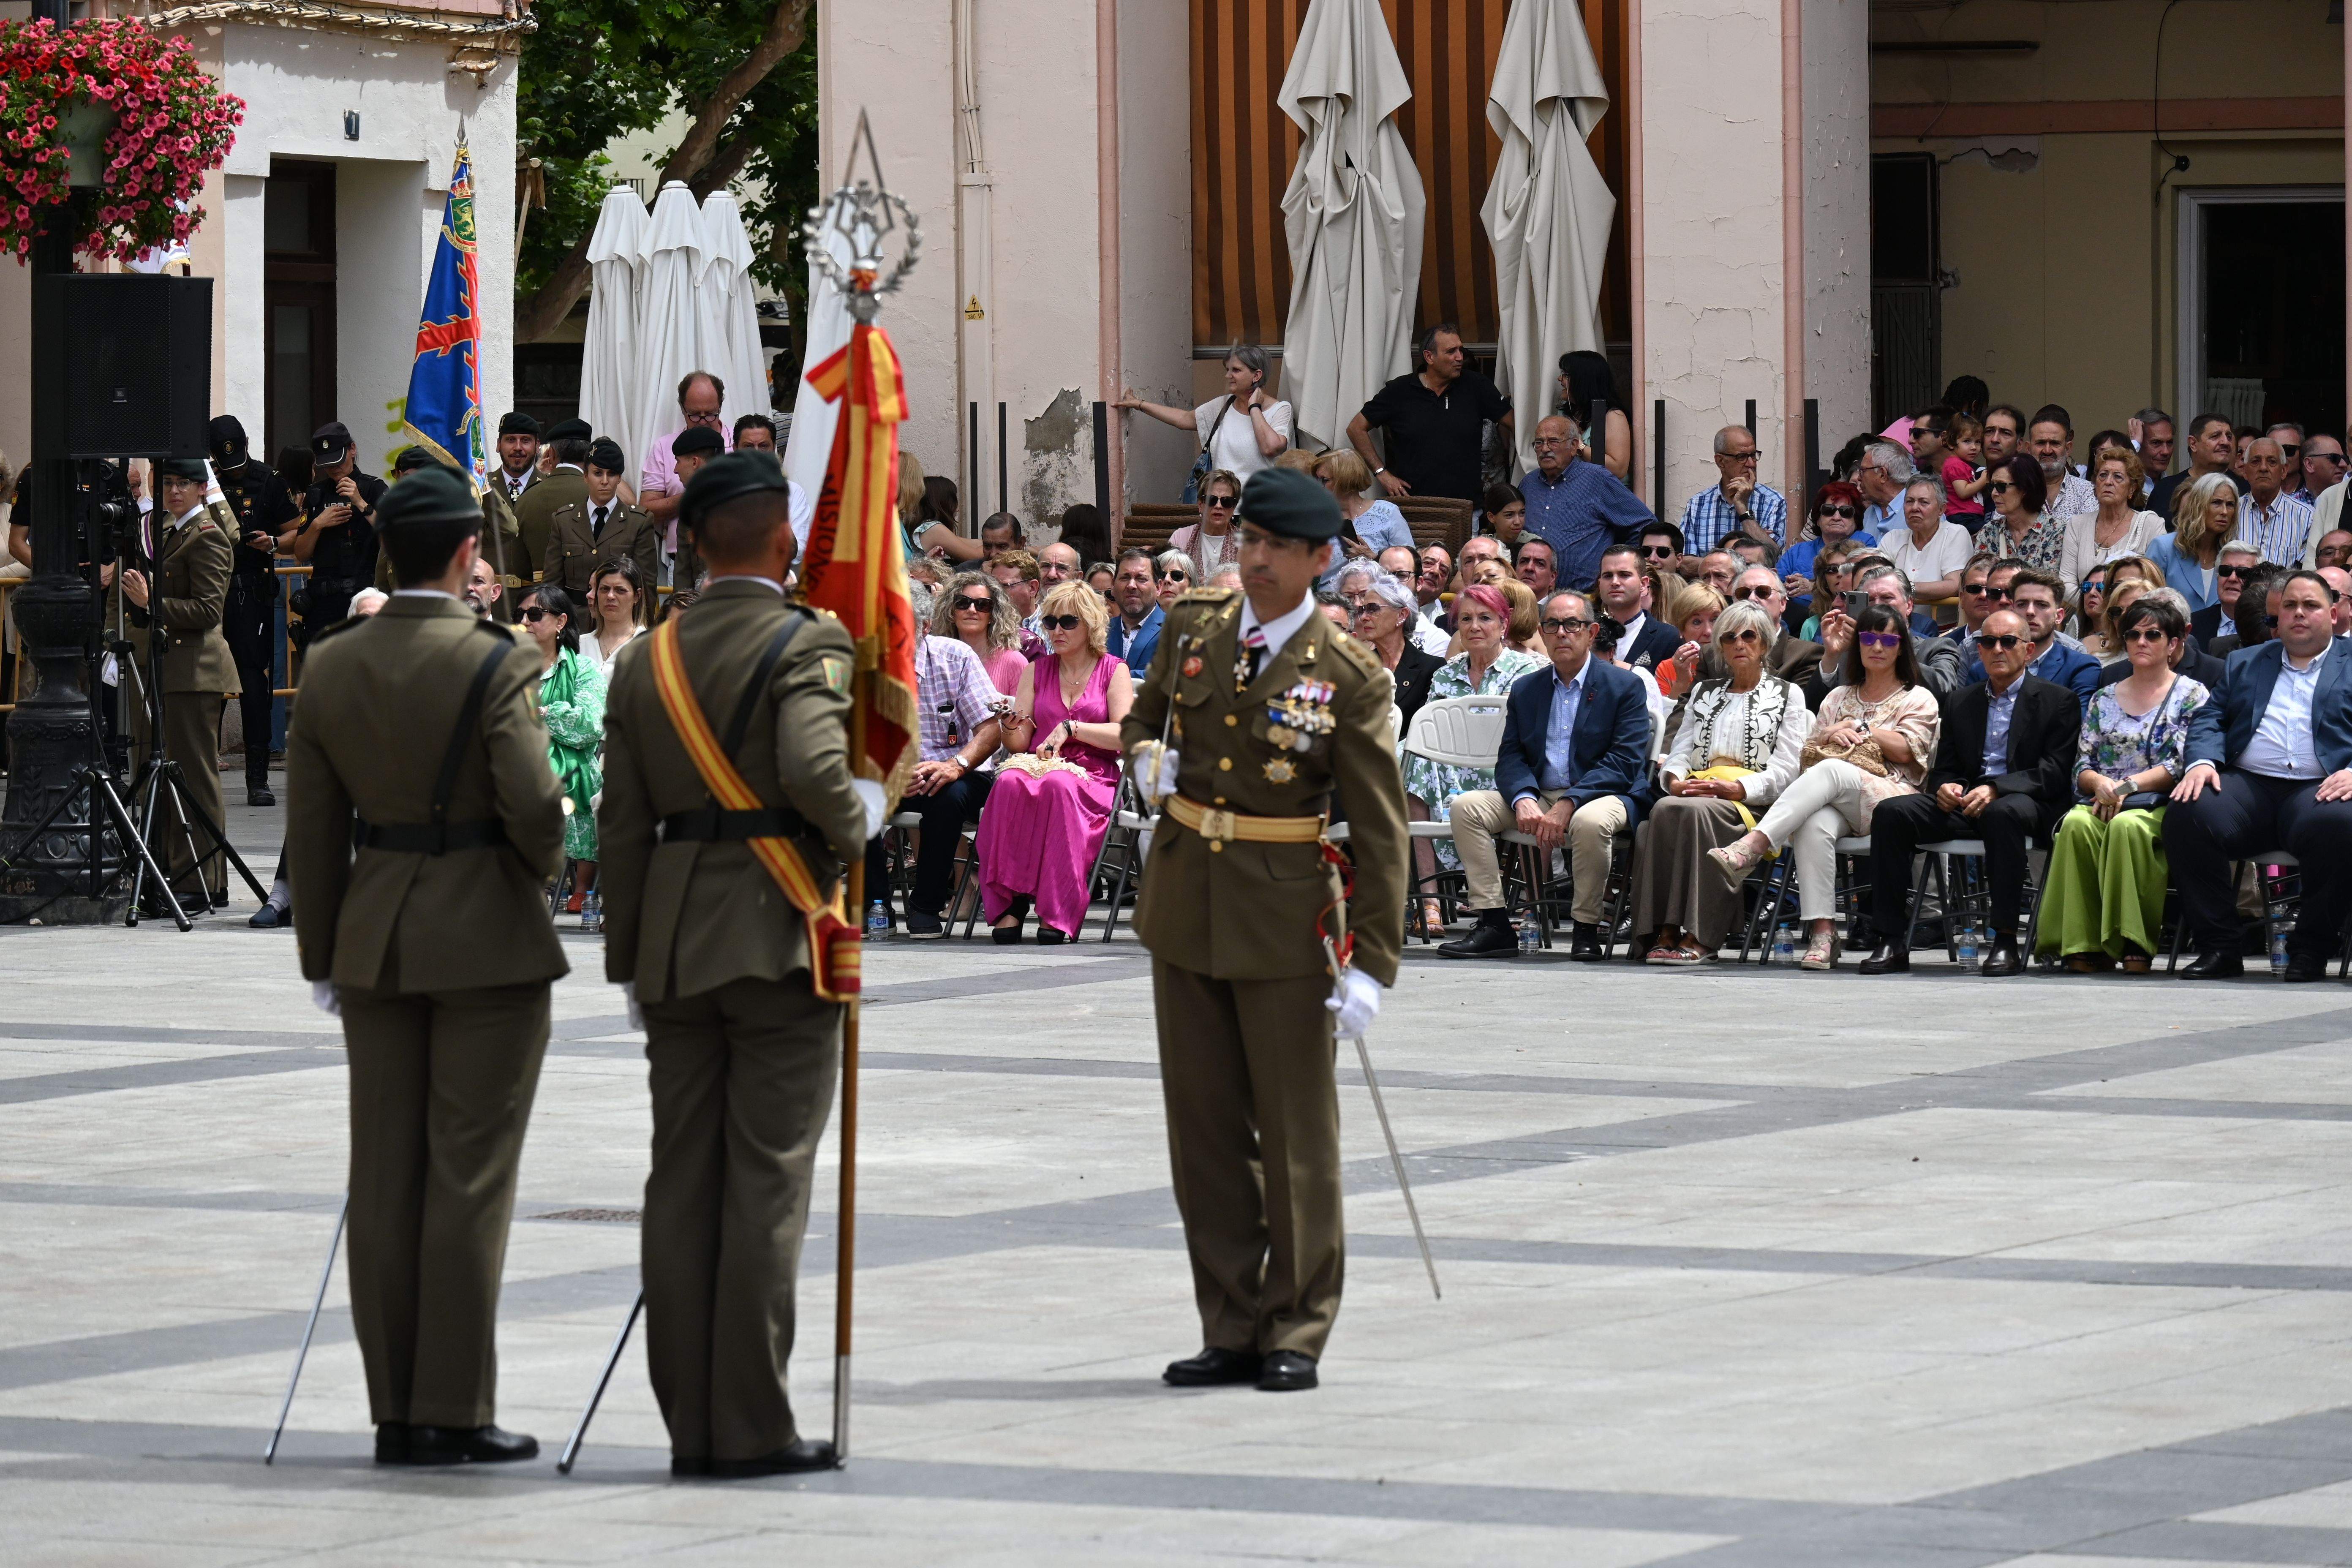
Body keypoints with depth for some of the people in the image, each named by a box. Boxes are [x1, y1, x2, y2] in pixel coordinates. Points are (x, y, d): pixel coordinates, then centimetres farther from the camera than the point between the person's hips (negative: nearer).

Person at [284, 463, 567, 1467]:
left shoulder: (328, 668, 3)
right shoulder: (496, 667, -13)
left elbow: (311, 828, 6)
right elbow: (534, 810, -16)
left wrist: (324, 960, 13)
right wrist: (539, 872, 7)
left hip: (374, 937, 5)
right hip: (489, 939, -5)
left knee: (385, 1175, 8)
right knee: (469, 1176, -1)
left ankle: (394, 1411, 10)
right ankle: (453, 1411, 0)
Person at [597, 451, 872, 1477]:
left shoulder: (644, 660, 9)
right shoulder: (808, 645, -9)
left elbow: (621, 822, 10)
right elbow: (812, 769, -26)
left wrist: (629, 960, 15)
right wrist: (856, 828, -5)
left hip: (674, 942, 5)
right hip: (779, 936, -5)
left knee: (681, 1179, 7)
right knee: (767, 1179, -2)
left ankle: (689, 1424, 8)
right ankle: (751, 1424, -2)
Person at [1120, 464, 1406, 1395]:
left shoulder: (1348, 676, -10)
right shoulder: (1194, 626, 4)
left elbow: (1379, 830, -10)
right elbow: (1145, 714, 24)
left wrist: (1372, 963, -16)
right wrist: (1147, 759, -1)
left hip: (1284, 915, -5)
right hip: (1184, 901, 5)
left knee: (1296, 1131, 2)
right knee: (1204, 1126, 8)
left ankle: (1296, 1335, 11)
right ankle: (1231, 1332, 15)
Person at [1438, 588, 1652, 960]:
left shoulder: (1625, 687, -1)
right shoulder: (1525, 690, 15)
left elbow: (1625, 762, -11)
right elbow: (1510, 758, 7)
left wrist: (1568, 806, -22)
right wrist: (1523, 800, -17)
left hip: (1601, 795, -5)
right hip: (1537, 795, 5)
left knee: (1590, 821, -40)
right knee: (1465, 807, -16)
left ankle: (1585, 928, -22)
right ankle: (1493, 925, -17)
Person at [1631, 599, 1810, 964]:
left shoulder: (1787, 695, 15)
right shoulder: (1705, 693, 29)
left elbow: (1784, 770, 3)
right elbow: (1681, 750, 19)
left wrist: (1735, 788, -14)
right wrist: (1674, 780, -6)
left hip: (1752, 804, -4)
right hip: (1695, 792, 4)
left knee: (1696, 810, -38)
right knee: (1665, 810, -34)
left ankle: (1699, 937, -42)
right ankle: (1665, 932, -38)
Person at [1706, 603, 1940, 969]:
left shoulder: (1918, 700, 17)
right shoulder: (1839, 698, 30)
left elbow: (1907, 750, 0)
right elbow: (1808, 755, 24)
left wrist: (1858, 727, 5)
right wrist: (1829, 735, 3)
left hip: (1890, 798, -3)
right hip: (1836, 805, 3)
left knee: (1833, 771, -37)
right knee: (1815, 826, -37)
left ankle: (1750, 848, -54)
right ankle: (1821, 933, -45)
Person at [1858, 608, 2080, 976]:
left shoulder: (2057, 701, 7)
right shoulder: (1963, 703, 22)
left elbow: (2054, 773, -5)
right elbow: (1943, 768, 21)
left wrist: (1995, 790, -19)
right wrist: (1945, 788, -6)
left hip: (2029, 804, -5)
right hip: (1964, 803, 5)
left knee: (2003, 813, -41)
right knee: (1891, 813, -20)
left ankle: (2005, 942, -37)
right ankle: (1892, 942, -21)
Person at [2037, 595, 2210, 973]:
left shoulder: (2192, 697, 9)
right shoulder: (2104, 700, 20)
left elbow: (2182, 765, -3)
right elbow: (2082, 767, 14)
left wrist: (2126, 786, -14)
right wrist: (2100, 784, -10)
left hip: (2159, 805, -3)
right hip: (2104, 801, 3)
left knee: (2127, 825, -38)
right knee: (2077, 824, -32)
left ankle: (2132, 942, -36)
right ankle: (2084, 945, -33)